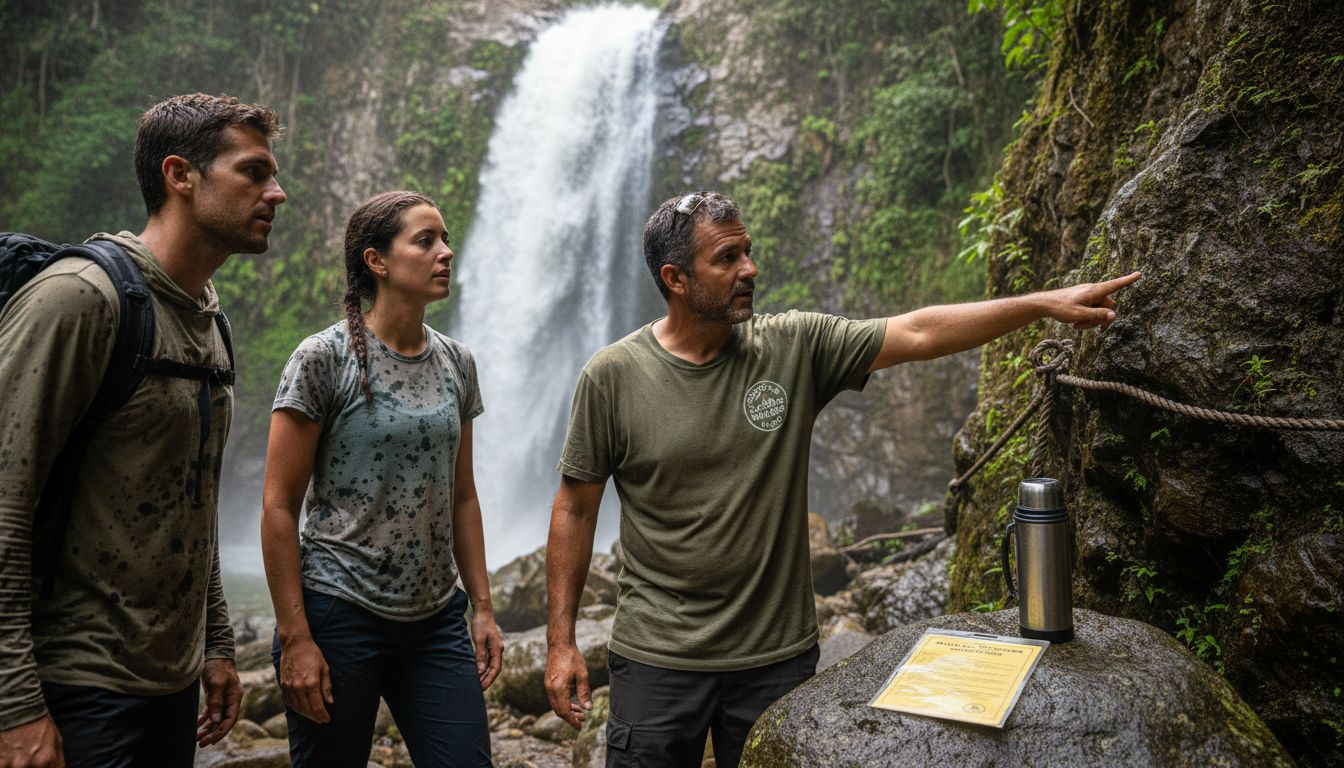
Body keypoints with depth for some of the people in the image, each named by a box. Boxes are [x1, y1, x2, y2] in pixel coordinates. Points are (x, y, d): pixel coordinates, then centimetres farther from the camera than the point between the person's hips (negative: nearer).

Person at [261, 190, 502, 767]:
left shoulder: (456, 363, 6)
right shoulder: (324, 358, -9)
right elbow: (278, 507, -9)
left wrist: (482, 607, 8)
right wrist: (295, 638, -12)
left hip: (437, 622, 5)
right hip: (341, 616, -4)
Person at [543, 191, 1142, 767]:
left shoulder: (795, 346, -4)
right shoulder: (612, 376, -8)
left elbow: (918, 333, -6)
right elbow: (575, 508, -2)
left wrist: (1046, 303, -12)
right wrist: (560, 643, -2)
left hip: (779, 655, 2)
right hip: (658, 660, -1)